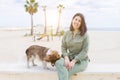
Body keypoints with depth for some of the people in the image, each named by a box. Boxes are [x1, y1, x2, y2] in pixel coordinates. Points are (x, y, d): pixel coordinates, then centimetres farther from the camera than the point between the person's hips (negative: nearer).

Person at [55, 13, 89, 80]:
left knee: (63, 73, -28)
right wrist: (66, 57, -15)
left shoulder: (84, 35, -7)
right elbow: (63, 47, 4)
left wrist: (74, 61, -19)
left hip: (81, 60, -3)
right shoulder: (67, 33, 5)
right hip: (69, 57, 4)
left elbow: (85, 51, -10)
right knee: (58, 63, -31)